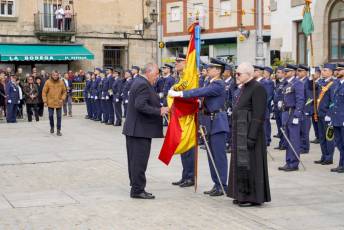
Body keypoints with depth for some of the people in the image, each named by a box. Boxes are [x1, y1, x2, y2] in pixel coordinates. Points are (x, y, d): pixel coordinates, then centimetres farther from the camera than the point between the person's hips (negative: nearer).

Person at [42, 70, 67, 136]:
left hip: (59, 103, 1)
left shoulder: (61, 82, -2)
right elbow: (44, 92, -4)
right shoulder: (48, 82, -8)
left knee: (59, 116, 3)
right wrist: (45, 101, -7)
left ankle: (58, 130, 11)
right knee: (51, 116, 9)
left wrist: (62, 99, -7)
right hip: (50, 103, -1)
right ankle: (52, 127, 33)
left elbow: (64, 91, 6)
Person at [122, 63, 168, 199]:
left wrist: (159, 108, 14)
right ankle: (137, 190, 0)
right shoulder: (143, 85, -17)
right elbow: (141, 105, -27)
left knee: (135, 160, 14)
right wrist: (159, 111, -21)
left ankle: (136, 188, 21)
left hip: (134, 129, 11)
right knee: (140, 161, -5)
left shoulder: (139, 82, 15)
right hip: (141, 130, -11)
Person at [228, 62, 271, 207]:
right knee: (241, 163, 13)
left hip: (250, 131, -9)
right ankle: (243, 194, 23)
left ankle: (253, 197, 5)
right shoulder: (242, 89, 14)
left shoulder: (257, 89, -14)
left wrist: (252, 136, -24)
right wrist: (235, 133, 16)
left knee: (250, 163, -4)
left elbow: (258, 115, -19)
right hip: (240, 132, 9)